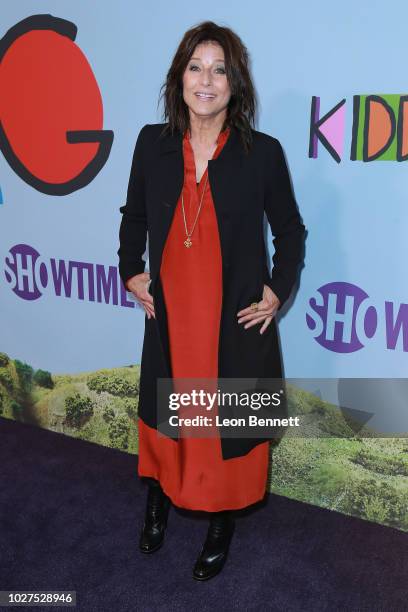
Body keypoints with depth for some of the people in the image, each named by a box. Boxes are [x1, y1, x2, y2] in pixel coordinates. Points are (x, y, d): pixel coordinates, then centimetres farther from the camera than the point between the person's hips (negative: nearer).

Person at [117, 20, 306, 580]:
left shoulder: (262, 152, -8)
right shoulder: (152, 143, -1)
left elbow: (290, 230, 3)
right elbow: (133, 215, 13)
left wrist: (278, 291, -4)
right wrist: (130, 271, 6)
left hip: (238, 321, -2)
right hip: (169, 314, 3)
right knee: (163, 410, 19)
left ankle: (222, 522, 37)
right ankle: (159, 502, 47)